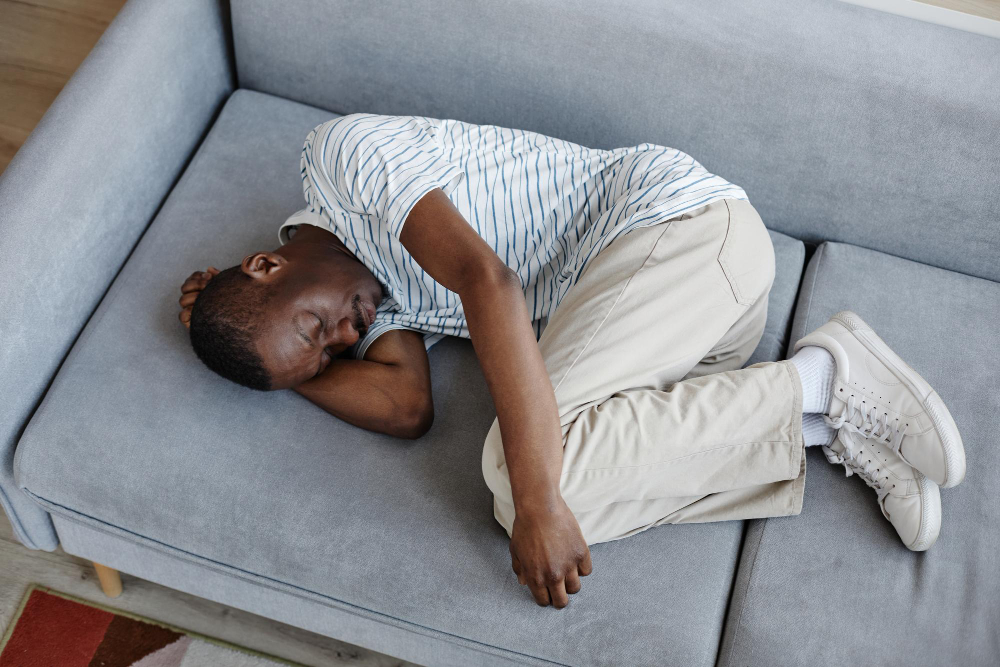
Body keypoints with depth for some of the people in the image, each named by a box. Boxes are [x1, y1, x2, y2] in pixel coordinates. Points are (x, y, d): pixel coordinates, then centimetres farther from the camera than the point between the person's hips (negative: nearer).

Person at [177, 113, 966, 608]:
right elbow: (405, 406, -4)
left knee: (525, 469, -25)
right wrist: (261, 347, 7)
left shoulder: (341, 152, -11)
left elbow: (486, 280, -25)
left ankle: (819, 379, -14)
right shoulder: (380, 302, 15)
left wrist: (536, 500, -29)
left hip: (682, 219, -9)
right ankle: (833, 424, -9)